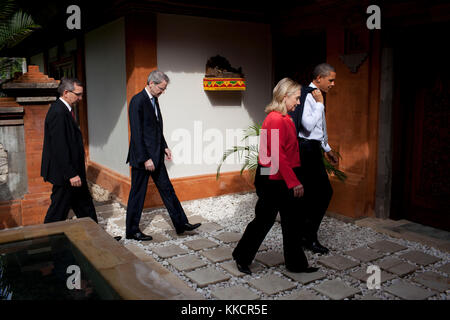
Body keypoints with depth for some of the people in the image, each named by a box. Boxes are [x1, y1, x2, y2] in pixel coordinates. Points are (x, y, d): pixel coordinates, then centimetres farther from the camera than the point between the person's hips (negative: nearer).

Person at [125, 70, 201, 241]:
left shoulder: (154, 100, 11)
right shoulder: (138, 101, -17)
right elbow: (136, 133, -20)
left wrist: (164, 146, 12)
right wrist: (145, 159, -20)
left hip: (155, 156, 9)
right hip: (142, 157, -9)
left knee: (167, 189, 13)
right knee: (138, 194, 4)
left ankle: (181, 224, 21)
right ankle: (132, 231, 19)